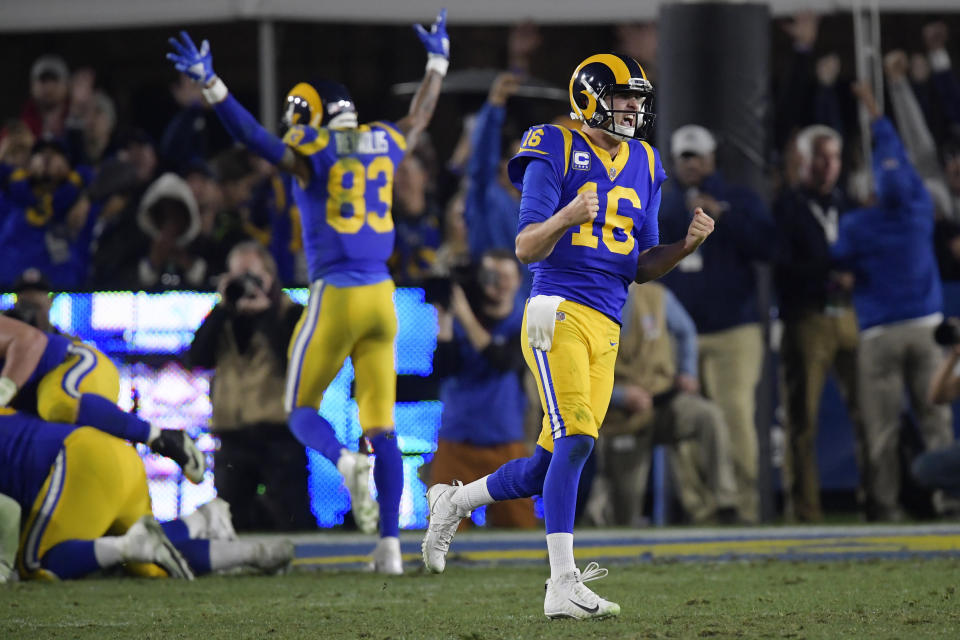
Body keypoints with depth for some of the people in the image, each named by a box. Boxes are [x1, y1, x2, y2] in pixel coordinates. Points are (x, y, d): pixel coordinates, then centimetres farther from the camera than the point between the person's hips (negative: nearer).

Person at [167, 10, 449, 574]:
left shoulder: (313, 155, -7)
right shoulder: (384, 144, 9)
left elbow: (253, 136, -17)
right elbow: (421, 116, 29)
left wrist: (211, 83, -20)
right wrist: (437, 62, 44)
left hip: (334, 296, -5)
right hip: (381, 295, 5)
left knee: (303, 410, 9)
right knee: (381, 426, 7)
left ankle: (347, 462, -25)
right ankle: (391, 543, 0)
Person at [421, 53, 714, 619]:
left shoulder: (644, 167, 18)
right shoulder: (556, 154, -3)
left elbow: (642, 267, 18)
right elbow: (527, 248, -8)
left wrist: (689, 243, 0)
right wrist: (567, 218, -27)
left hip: (607, 328, 7)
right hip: (559, 312, -7)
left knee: (551, 465, 6)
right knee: (576, 440, -20)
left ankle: (453, 502, 31)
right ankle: (563, 587, -21)